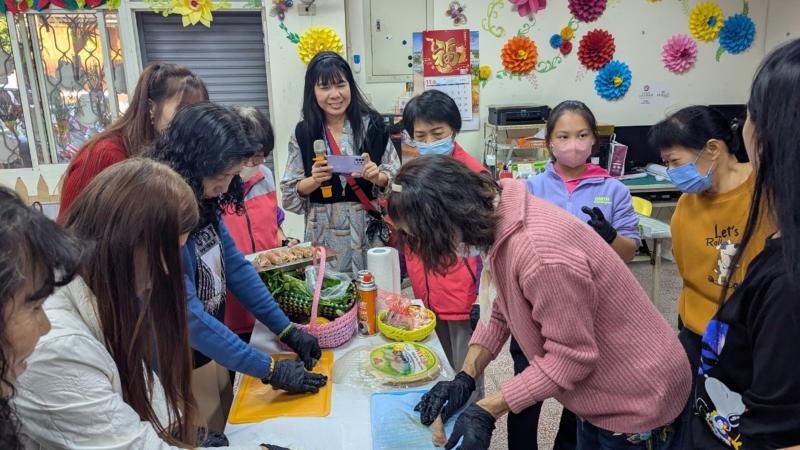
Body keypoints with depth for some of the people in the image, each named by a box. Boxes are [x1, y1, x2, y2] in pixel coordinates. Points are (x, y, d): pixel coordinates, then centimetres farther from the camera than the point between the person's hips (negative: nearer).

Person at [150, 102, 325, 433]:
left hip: (210, 350, 7)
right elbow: (188, 316, -28)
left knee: (227, 434, 24)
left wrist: (287, 331, -1)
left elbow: (236, 268, 3)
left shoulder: (202, 202, -4)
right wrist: (269, 370, -24)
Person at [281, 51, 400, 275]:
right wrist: (314, 180, -14)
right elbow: (290, 193, 3)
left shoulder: (372, 124, -1)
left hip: (371, 230, 0)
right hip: (325, 234, 1)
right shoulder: (302, 133, 2)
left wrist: (377, 177, -19)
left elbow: (396, 178, 1)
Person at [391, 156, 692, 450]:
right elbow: (498, 310, 2)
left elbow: (571, 357, -28)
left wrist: (486, 411, -24)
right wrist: (465, 378, -6)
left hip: (639, 401, -8)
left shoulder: (538, 252, -37)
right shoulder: (498, 221, -8)